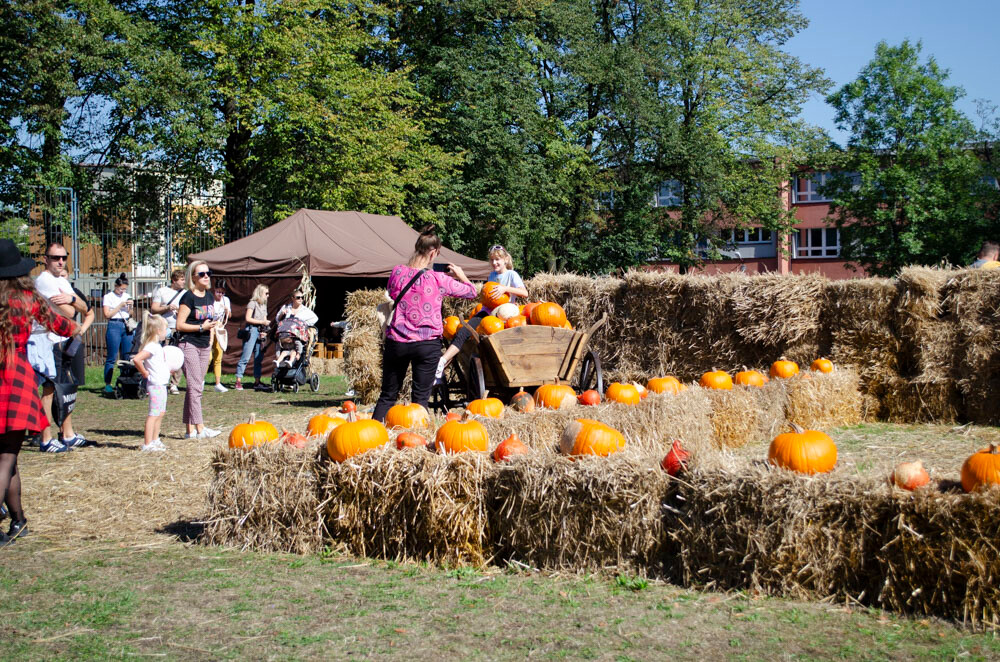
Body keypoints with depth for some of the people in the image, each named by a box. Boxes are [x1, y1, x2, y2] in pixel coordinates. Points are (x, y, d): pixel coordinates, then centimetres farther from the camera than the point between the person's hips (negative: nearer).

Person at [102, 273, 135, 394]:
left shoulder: (127, 296, 15)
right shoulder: (108, 297, 1)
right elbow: (107, 314, -7)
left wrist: (130, 307, -2)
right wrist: (120, 306, -11)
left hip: (127, 326, 5)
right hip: (114, 326, -5)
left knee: (127, 356, 2)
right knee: (112, 358, -4)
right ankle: (107, 385, 0)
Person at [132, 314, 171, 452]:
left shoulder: (157, 346, 13)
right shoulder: (152, 347, -18)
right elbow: (136, 359, -30)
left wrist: (168, 370, 16)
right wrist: (144, 373, -19)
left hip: (161, 384, 10)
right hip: (156, 385, -10)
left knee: (160, 413, 16)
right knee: (154, 414, -9)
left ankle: (155, 441, 26)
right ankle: (147, 444, -7)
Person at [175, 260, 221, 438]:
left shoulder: (209, 297, 12)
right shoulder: (188, 297, -10)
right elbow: (180, 325, -13)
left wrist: (210, 343, 16)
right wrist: (201, 327, -18)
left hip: (204, 346, 7)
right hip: (189, 345, -7)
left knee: (195, 387, 9)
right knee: (195, 387, -9)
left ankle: (190, 428, 12)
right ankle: (199, 428, -9)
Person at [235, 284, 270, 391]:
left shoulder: (264, 305, 21)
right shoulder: (252, 303, -1)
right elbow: (248, 318, -10)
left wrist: (264, 332, 2)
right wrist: (262, 322, -11)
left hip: (260, 333, 8)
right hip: (252, 331, -8)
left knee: (259, 358, 6)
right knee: (245, 357, -10)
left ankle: (257, 381, 10)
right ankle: (238, 382, -9)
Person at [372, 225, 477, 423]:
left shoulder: (397, 272, -3)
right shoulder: (439, 280, -9)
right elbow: (471, 292, 5)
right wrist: (461, 275, 23)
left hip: (396, 342, 3)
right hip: (427, 345, -3)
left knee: (387, 395, 13)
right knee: (420, 398, 5)